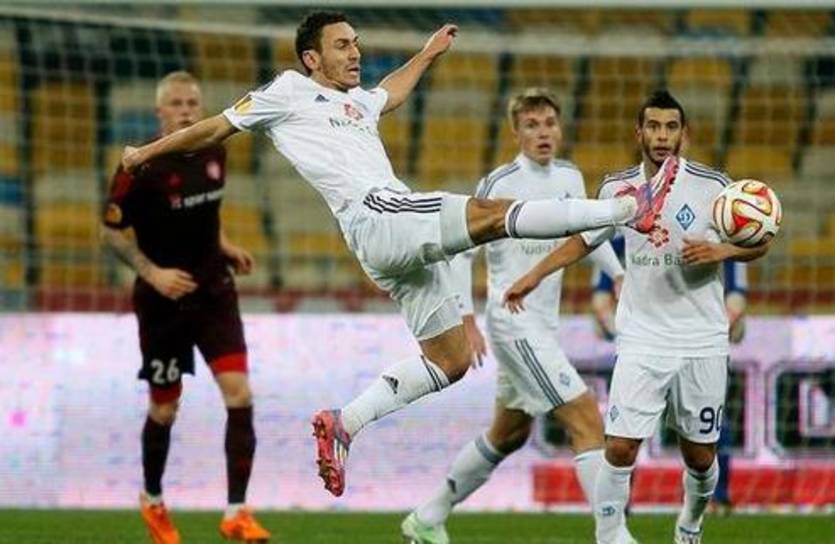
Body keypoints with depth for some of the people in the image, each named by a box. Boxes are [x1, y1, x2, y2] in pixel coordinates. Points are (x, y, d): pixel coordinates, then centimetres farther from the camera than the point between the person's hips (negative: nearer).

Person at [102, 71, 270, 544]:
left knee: (239, 395, -12)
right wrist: (153, 273, -19)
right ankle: (153, 500, 35)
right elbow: (111, 230, -9)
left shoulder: (214, 153, 1)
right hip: (163, 301, -4)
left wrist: (224, 247, 5)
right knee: (165, 409, 8)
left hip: (214, 292, 4)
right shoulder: (141, 167, -16)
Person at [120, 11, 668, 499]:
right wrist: (149, 152, 19)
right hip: (376, 217, -9)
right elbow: (216, 129, 15)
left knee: (451, 358, 5)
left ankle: (343, 424, 8)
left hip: (410, 234, 9)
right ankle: (629, 209, -34)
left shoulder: (354, 99, 31)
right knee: (489, 212, -25)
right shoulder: (289, 92, 9)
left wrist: (427, 55, 60)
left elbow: (388, 95, 55)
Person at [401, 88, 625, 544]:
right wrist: (466, 320, -16)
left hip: (545, 323, 9)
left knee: (509, 434, 21)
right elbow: (459, 250, -11)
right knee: (587, 420, -16)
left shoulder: (569, 178, 7)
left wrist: (619, 275, 10)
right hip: (514, 323, -9)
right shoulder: (501, 184, -14)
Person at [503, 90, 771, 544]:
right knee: (619, 448, -12)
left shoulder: (711, 186, -6)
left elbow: (759, 243, 0)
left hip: (702, 343, -1)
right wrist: (534, 275, 15)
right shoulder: (618, 188, 2)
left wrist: (721, 251, -19)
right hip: (641, 341, 1)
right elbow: (586, 238, 19)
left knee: (700, 456, 9)